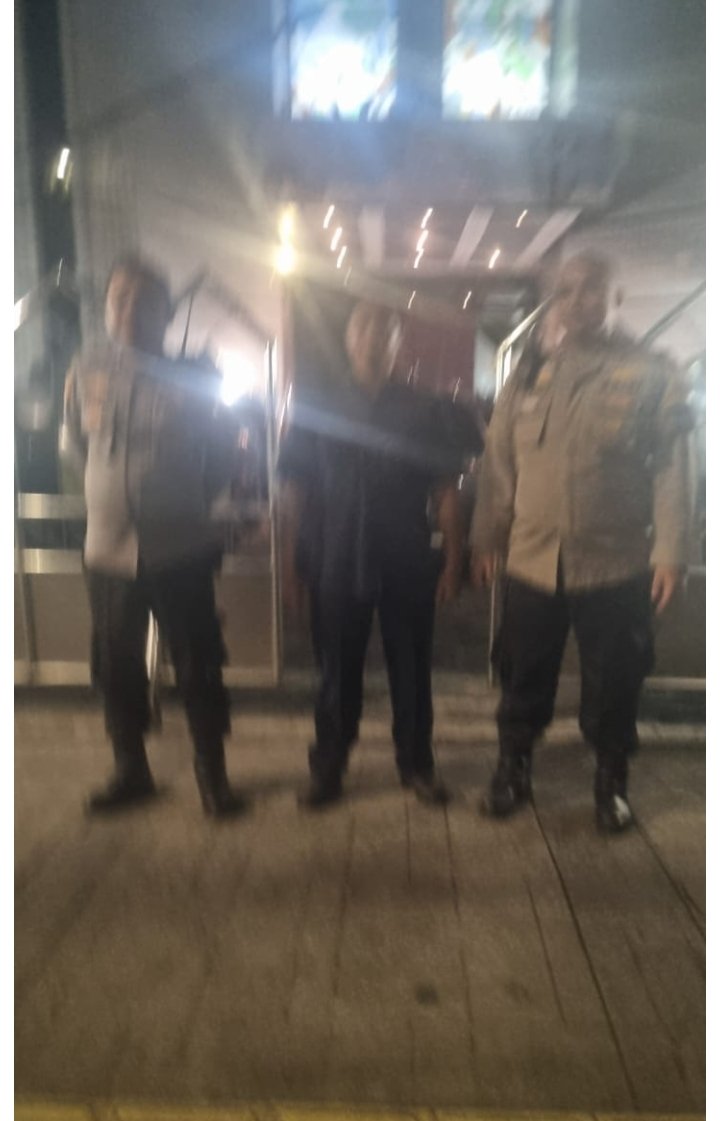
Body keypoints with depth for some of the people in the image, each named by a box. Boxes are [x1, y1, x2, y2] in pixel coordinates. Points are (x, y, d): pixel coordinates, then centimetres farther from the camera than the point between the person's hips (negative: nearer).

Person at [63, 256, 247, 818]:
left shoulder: (193, 381, -6)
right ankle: (131, 771, 33)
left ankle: (213, 776, 23)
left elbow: (221, 457, 6)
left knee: (199, 667, 5)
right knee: (117, 668, 13)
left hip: (180, 548, -2)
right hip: (108, 549, 3)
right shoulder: (86, 372, -1)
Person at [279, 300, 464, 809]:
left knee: (412, 671, 10)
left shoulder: (422, 412, 4)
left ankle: (417, 765, 27)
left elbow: (445, 490, 4)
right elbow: (297, 491, 3)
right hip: (337, 565, 0)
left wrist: (452, 559, -1)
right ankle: (328, 768, 25)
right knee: (338, 672, 10)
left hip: (409, 565, 1)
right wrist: (292, 565, 0)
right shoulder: (316, 408, 4)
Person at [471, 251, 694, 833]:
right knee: (523, 676, 14)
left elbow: (674, 469, -4)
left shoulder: (651, 373, -1)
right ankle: (513, 767, 34)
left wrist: (670, 551, -10)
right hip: (532, 560, 3)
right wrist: (486, 538, 6)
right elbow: (499, 463, 8)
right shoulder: (528, 374, 8)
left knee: (612, 685, 10)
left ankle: (611, 780, 32)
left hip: (617, 563, -2)